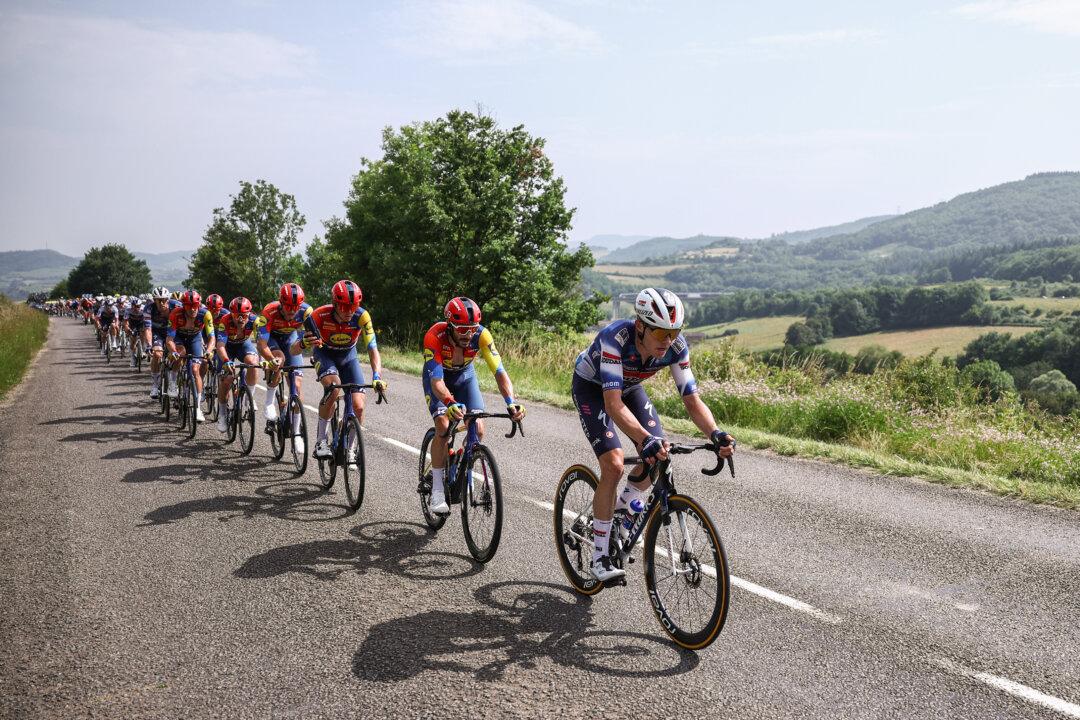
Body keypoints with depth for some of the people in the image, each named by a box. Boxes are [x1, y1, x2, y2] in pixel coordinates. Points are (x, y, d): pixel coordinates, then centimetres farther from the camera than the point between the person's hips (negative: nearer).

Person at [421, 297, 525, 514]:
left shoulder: (481, 335, -32)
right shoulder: (435, 336, -38)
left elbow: (499, 371, -36)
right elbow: (436, 380, -44)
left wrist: (511, 401, -52)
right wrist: (450, 403, -63)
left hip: (464, 375, 2)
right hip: (438, 376, -2)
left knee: (478, 429, -14)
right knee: (443, 426, -23)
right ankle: (437, 490, -13)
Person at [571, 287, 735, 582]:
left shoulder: (676, 347, -27)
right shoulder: (615, 338, -41)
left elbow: (692, 400, -25)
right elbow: (613, 404, -48)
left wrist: (715, 434, -43)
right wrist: (645, 439, -62)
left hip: (628, 386, 5)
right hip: (591, 387, -5)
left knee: (659, 453, -12)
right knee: (613, 465, -20)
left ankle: (626, 503, 22)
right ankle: (599, 557, -6)